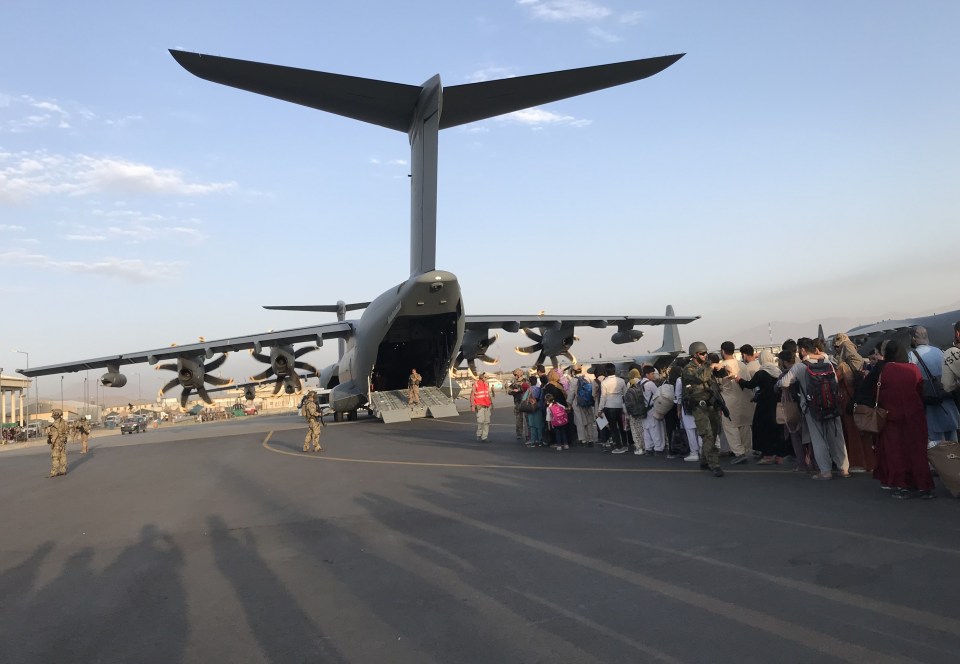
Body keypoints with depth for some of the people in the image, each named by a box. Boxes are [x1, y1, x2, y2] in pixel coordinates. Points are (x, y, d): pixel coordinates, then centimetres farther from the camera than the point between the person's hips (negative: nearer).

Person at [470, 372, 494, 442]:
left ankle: (484, 437, 10)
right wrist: (472, 406, -13)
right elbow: (472, 396, -6)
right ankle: (479, 435, 1)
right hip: (479, 406, -6)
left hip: (487, 406, 6)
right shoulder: (476, 385, -6)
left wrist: (491, 404, 17)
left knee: (487, 421, 4)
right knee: (481, 420, -16)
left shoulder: (486, 385, 11)